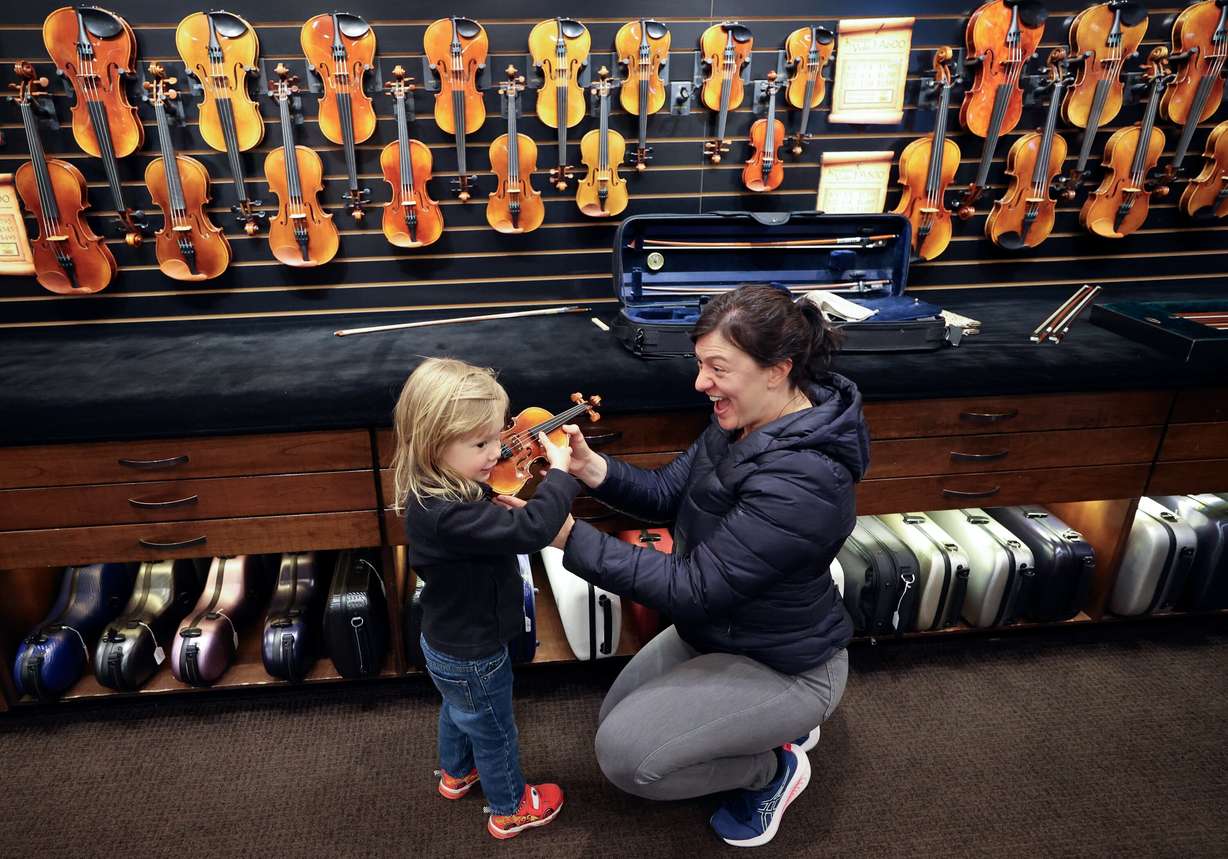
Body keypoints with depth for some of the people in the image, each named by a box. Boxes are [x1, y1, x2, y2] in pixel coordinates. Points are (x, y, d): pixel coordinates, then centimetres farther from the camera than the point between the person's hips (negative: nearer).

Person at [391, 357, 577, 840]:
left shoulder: (439, 491, -11)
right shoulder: (446, 515, -41)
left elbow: (495, 523, 4)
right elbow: (529, 531, -46)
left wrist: (514, 507, -17)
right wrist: (560, 470, -35)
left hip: (447, 646, 9)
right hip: (473, 656, -9)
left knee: (458, 711, 35)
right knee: (495, 733, 19)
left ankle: (457, 773, 62)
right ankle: (510, 809, 45)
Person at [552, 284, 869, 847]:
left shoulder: (801, 482, -37)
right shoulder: (743, 421, -9)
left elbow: (693, 588, -34)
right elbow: (669, 494, -3)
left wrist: (571, 537, -35)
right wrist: (593, 469, -22)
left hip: (786, 666, -9)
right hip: (715, 632, 9)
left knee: (624, 755, -16)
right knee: (613, 720, 17)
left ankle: (774, 768, 9)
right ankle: (775, 723, 26)